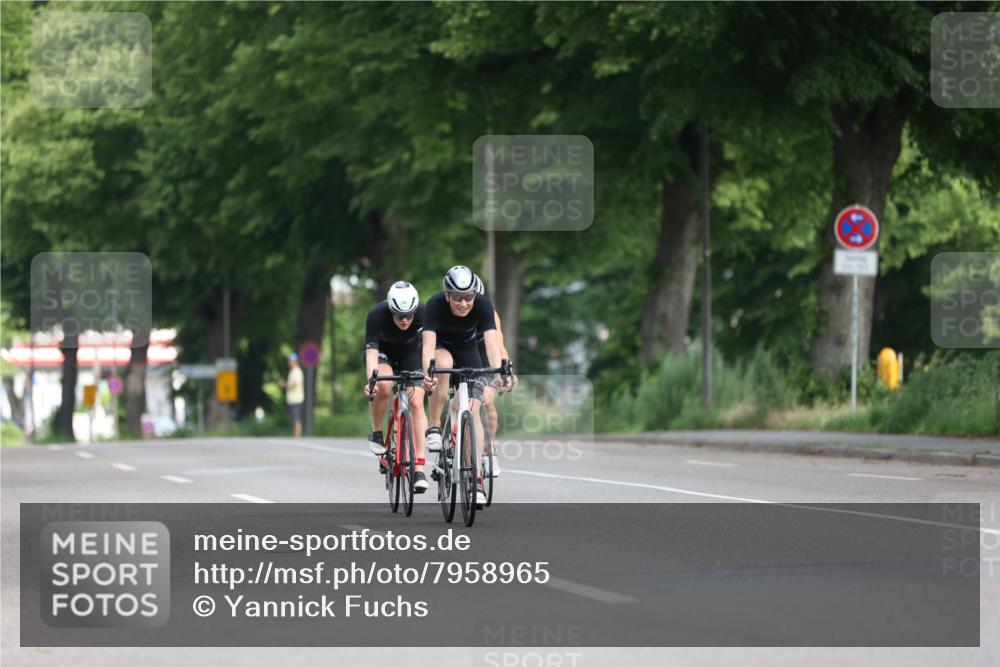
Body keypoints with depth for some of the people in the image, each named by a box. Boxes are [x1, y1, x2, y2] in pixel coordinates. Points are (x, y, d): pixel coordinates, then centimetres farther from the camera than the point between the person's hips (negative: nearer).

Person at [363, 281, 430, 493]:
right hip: (383, 351, -1)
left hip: (409, 354, 1)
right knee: (384, 386, -33)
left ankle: (419, 468, -17)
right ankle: (376, 433, -7)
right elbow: (371, 352, -39)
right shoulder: (376, 316, -34)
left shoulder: (423, 314, -31)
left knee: (416, 403, -16)